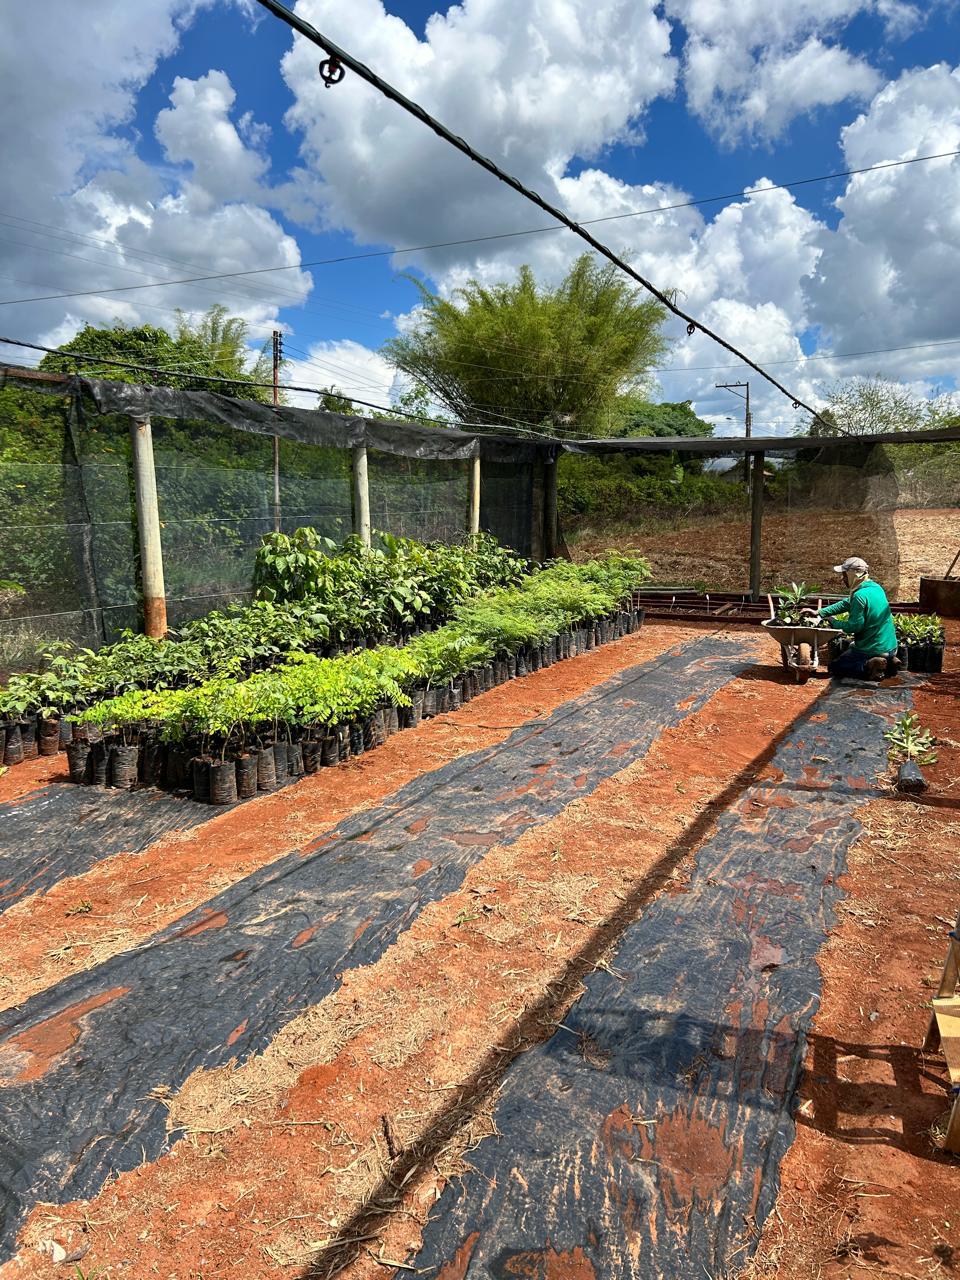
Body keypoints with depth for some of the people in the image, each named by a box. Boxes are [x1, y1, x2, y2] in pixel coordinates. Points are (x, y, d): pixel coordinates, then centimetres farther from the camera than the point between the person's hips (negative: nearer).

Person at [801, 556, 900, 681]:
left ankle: (869, 667, -12)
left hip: (872, 650, -8)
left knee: (833, 667, 10)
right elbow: (846, 604, 14)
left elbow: (854, 626, -21)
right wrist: (819, 612, 11)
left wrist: (834, 622, -4)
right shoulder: (876, 588, 8)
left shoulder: (860, 595, -22)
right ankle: (888, 663, 9)